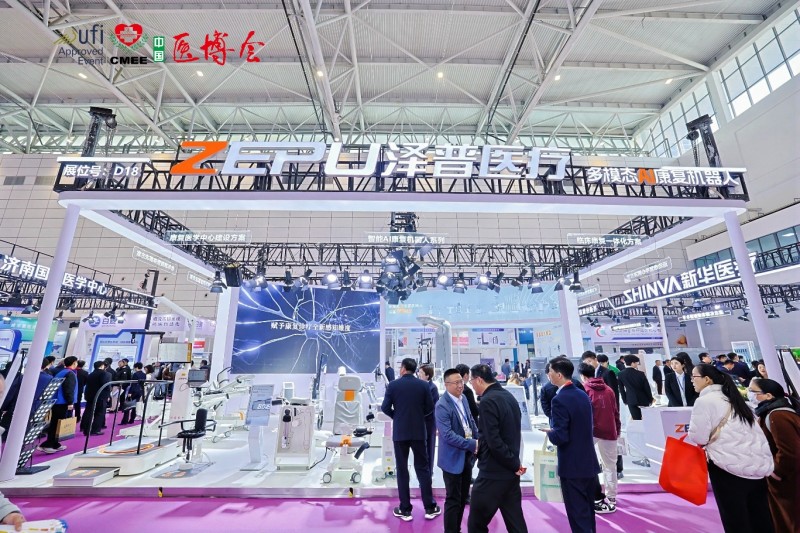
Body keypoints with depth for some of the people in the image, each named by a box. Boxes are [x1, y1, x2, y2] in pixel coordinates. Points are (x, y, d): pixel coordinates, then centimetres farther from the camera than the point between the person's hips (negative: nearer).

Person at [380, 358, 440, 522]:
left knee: (402, 470, 10)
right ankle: (430, 508, 20)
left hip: (400, 432, -1)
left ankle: (405, 510, 18)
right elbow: (430, 407, -2)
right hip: (419, 432, 1)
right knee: (423, 468, 13)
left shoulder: (393, 385, -8)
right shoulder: (424, 385, -5)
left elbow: (385, 408, -8)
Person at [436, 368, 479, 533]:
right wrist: (473, 444, -28)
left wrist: (479, 440, -1)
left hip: (467, 455, 8)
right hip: (453, 458, -8)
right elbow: (448, 435, -28)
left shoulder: (463, 398, 1)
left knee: (463, 497, 22)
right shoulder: (442, 405, -24)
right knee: (453, 499, 7)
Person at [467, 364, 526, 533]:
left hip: (493, 473, -8)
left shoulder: (487, 401, -20)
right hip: (510, 471, 8)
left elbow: (494, 441, -23)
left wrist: (514, 464, -12)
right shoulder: (509, 396, 6)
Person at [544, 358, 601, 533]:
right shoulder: (583, 395, 4)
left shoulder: (560, 400, -23)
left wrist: (550, 432, -4)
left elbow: (559, 438, -25)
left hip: (573, 466, -8)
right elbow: (589, 425, 15)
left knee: (578, 515, 5)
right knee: (588, 512, 22)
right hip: (590, 463, 8)